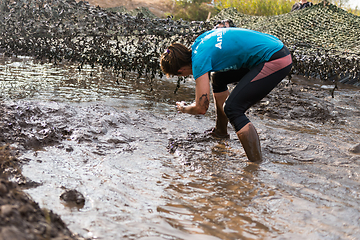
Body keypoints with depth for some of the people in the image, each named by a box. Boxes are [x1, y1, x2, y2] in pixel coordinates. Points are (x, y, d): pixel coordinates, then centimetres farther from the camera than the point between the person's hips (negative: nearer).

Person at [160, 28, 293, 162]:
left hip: (277, 61, -10)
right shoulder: (199, 41, 8)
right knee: (219, 79, 25)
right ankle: (221, 132, 40)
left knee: (232, 109, -13)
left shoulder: (199, 59, -17)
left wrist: (184, 108, 7)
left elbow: (201, 108, -15)